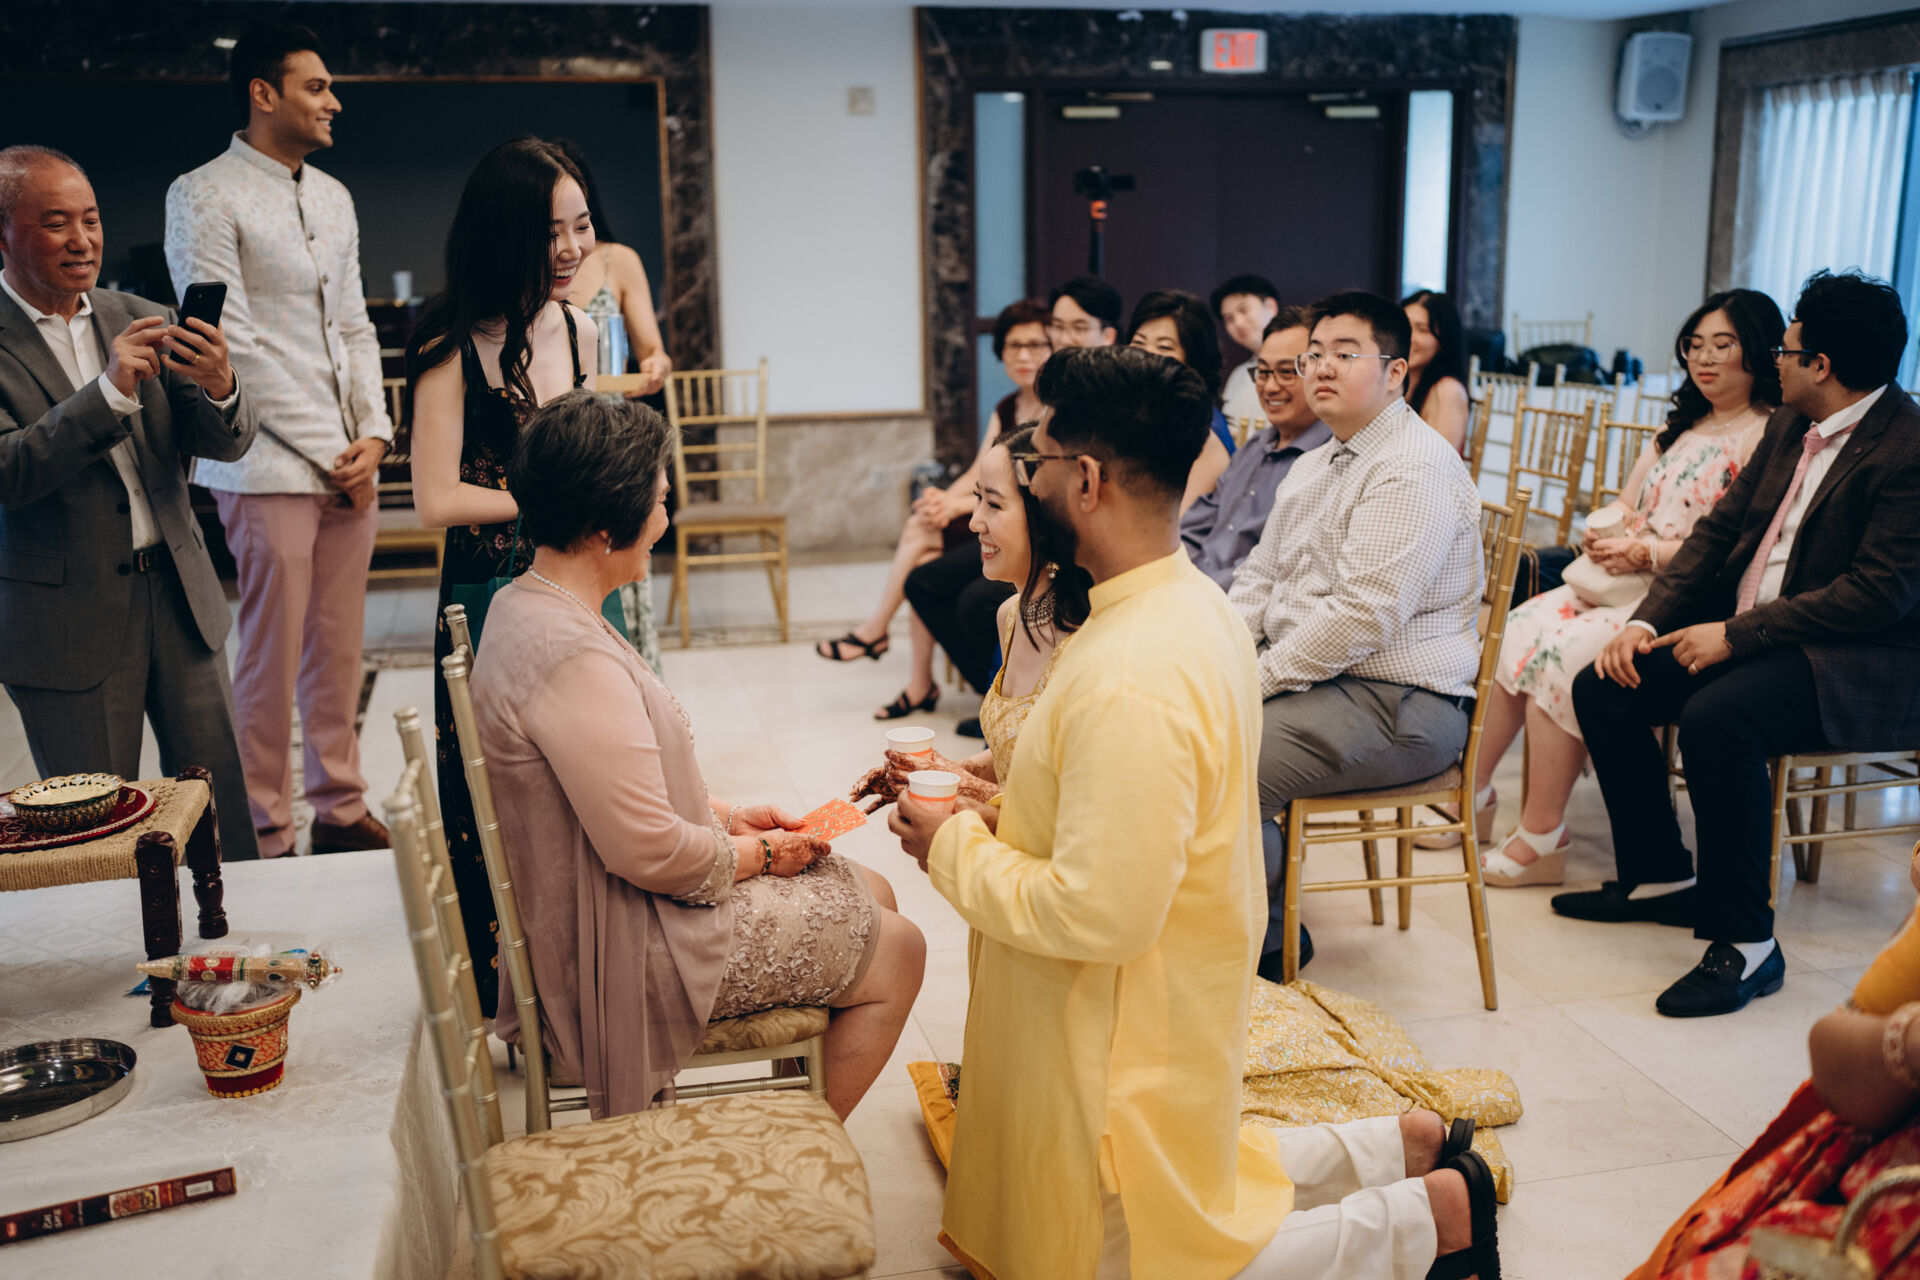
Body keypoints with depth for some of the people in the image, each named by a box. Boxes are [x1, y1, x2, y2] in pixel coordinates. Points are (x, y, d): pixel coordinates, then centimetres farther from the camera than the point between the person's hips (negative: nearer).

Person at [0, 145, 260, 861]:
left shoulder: (144, 322, 6)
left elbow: (226, 444, 2)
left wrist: (220, 389, -20)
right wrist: (109, 392, -26)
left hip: (179, 596, 4)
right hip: (67, 624, -4)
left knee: (221, 802, 11)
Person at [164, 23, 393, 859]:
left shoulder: (333, 197, 17)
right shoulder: (203, 197, -5)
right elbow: (232, 345, -10)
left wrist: (373, 435, 2)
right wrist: (329, 454, -10)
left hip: (351, 466, 6)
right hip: (271, 468, -6)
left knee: (339, 651, 11)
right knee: (272, 658, -1)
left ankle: (341, 811, 22)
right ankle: (266, 835, 10)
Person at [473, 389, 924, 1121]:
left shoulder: (527, 607, 4)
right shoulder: (572, 659, -30)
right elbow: (651, 853, -27)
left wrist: (728, 815, 7)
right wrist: (759, 852, -10)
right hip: (622, 948, -10)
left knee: (871, 895, 16)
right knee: (895, 953, -1)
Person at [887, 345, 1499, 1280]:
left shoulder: (1129, 683, -32)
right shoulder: (1192, 601, 1)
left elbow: (1098, 914, -31)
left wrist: (956, 850, -16)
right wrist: (1002, 812, 3)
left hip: (1127, 1032, -10)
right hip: (1167, 994, 10)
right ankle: (1404, 1146, 26)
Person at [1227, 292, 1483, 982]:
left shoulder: (1414, 469, -15)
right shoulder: (1314, 465, 18)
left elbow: (1365, 613, -24)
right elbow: (1259, 575, 21)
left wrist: (1259, 679, -19)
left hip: (1398, 704, -10)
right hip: (1312, 679, 10)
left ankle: (1268, 937, -1)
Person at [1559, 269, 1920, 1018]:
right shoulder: (1792, 425, 11)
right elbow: (1721, 528, 12)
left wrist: (1736, 634, -23)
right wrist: (1648, 621, -2)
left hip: (1859, 667, -9)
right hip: (1744, 634, 9)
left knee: (1716, 719, -35)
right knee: (1602, 688, -2)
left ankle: (1745, 943, -20)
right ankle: (1661, 878, 13)